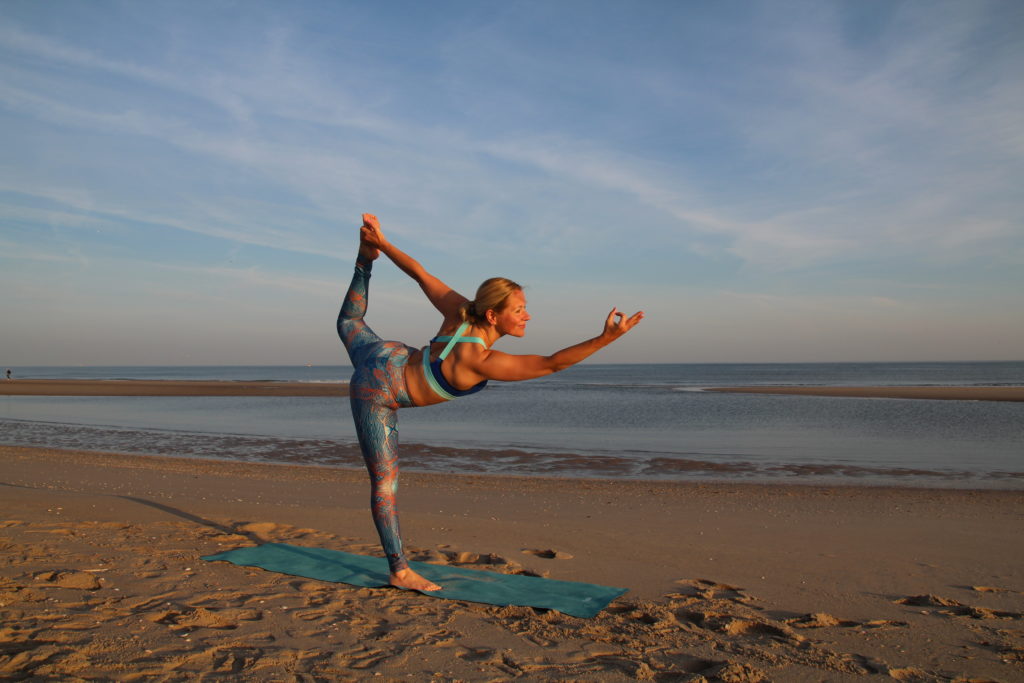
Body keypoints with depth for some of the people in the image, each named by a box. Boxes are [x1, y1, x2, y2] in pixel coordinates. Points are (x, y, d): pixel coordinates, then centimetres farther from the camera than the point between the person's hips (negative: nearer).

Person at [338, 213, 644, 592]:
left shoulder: (460, 311, -15)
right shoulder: (481, 361, -34)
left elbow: (420, 274, -7)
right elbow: (551, 363, -38)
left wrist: (381, 244, 6)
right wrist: (604, 339, -45)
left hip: (388, 358, 7)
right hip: (377, 394, -7)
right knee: (385, 483, 2)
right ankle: (399, 571, 12)